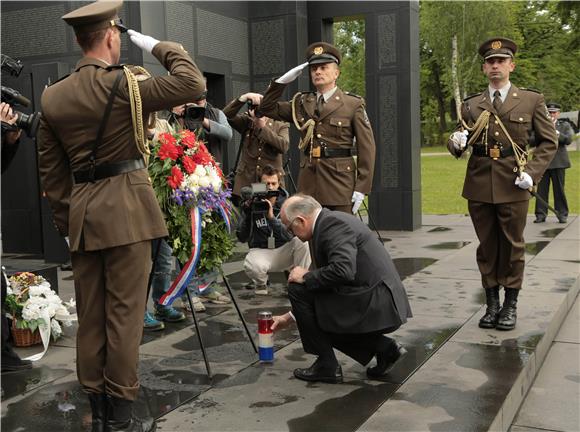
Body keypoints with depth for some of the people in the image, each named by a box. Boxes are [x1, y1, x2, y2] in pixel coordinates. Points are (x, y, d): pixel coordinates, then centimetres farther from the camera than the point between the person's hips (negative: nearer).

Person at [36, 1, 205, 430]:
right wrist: (158, 45, 1)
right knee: (124, 313, 1)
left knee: (90, 315, 11)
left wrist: (66, 218, 18)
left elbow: (50, 168, 11)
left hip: (80, 213, 6)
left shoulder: (53, 96, 8)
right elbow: (191, 82, -11)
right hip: (125, 208, -5)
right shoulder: (123, 83, -9)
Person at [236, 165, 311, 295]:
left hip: (284, 250, 1)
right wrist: (246, 214, -21)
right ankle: (260, 283, 3)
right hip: (261, 251, -1)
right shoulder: (252, 204, -6)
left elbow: (291, 235, -18)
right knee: (251, 265, -36)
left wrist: (272, 217, -30)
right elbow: (242, 238, -7)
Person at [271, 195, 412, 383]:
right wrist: (291, 316, 25)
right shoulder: (331, 221, 17)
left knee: (298, 288, -6)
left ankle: (327, 365, 2)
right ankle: (384, 348, 12)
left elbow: (343, 271, -30)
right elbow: (325, 281, 23)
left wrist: (306, 276, -12)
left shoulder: (333, 224, -14)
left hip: (377, 307, -10)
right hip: (385, 304, 10)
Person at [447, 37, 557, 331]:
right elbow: (459, 145, 11)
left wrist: (532, 172, -8)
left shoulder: (531, 100, 4)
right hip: (479, 185, 2)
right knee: (487, 246, 8)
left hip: (512, 186, -2)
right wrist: (456, 142, -13)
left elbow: (548, 142, 5)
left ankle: (510, 305, 17)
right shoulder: (471, 105, 8)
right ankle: (492, 304, 19)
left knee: (512, 246, 5)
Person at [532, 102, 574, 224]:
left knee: (559, 189, 2)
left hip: (558, 162, -1)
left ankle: (562, 215, 9)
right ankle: (541, 214, 3)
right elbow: (531, 141, 2)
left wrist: (556, 134, -15)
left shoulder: (565, 126, 12)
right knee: (541, 190, -2)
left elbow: (568, 139, -4)